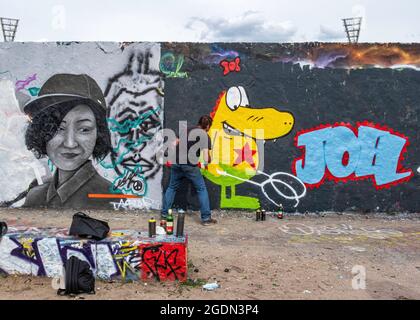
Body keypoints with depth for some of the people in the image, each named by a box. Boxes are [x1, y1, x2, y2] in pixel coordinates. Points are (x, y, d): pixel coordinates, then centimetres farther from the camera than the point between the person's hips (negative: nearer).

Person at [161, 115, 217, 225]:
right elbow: (206, 159, -6)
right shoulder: (205, 136, 0)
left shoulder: (187, 130, 15)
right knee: (201, 189, 10)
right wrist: (209, 159, 16)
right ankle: (206, 218, 10)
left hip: (176, 163, 5)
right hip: (190, 165, -5)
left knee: (172, 187, 21)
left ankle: (164, 213, 24)